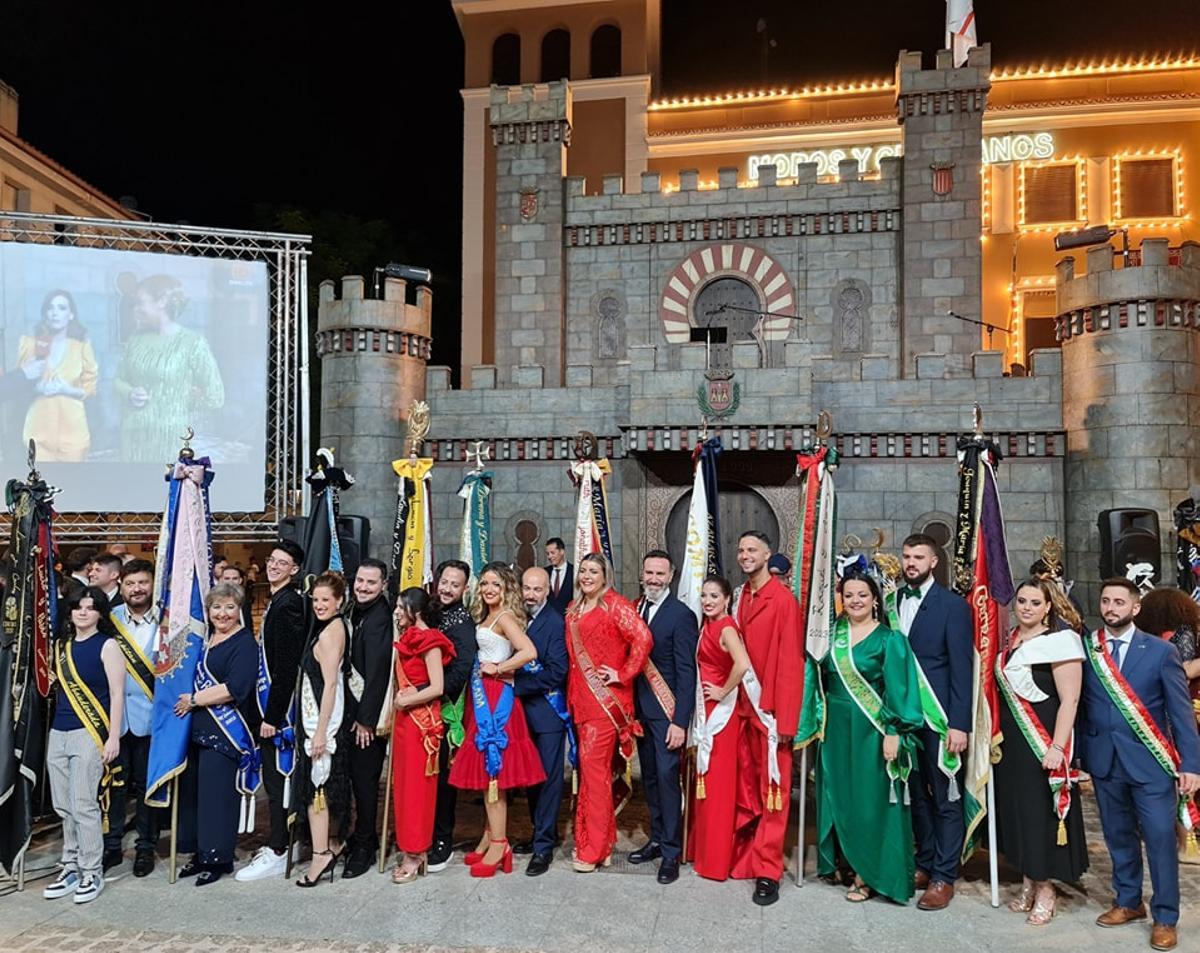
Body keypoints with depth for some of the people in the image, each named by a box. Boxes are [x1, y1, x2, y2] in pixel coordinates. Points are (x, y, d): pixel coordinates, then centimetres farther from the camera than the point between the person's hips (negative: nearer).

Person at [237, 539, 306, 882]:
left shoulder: (288, 604, -17)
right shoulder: (277, 601, 14)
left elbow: (287, 666, -21)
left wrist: (273, 716, -20)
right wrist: (267, 711, 16)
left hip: (279, 705, -10)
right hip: (270, 701, 10)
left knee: (278, 776, -3)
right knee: (274, 774, 16)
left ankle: (277, 852, 5)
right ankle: (278, 841, 27)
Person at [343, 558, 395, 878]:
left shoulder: (378, 619, -17)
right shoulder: (359, 612, 11)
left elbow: (377, 672, -20)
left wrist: (366, 719, -17)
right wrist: (357, 715, 10)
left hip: (369, 713, -8)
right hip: (356, 709, 8)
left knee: (364, 777, 1)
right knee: (359, 775, 15)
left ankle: (364, 846, 13)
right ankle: (365, 837, 29)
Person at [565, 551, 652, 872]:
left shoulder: (615, 604, -9)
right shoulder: (574, 608, 14)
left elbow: (643, 639, -20)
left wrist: (623, 674, -15)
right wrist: (572, 697, 15)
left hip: (606, 699, -7)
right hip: (581, 699, 7)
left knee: (594, 768, -5)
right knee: (590, 769, 12)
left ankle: (593, 849, 6)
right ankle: (600, 840, 23)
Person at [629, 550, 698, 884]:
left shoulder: (681, 615, -12)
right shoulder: (635, 609, 7)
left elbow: (686, 672, -14)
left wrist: (680, 722, -17)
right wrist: (630, 706, 4)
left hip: (666, 711, -6)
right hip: (640, 709, 6)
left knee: (666, 777, -4)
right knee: (650, 778, 15)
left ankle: (671, 852, 8)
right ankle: (657, 839, 29)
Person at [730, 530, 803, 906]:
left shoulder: (784, 600, -13)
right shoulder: (739, 597, 9)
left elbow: (790, 662, -14)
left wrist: (785, 719, -16)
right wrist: (734, 698, 5)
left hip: (771, 708, -6)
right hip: (743, 705, 6)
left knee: (772, 790, 2)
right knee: (746, 786, 15)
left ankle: (767, 871, 9)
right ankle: (744, 855, 27)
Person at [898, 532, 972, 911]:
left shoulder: (953, 605, -7)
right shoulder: (893, 601, 7)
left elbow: (961, 667, -10)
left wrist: (959, 724, -15)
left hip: (938, 717, -5)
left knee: (946, 798, 5)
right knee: (917, 793, 15)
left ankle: (944, 877, 16)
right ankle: (925, 863, 29)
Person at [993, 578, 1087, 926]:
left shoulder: (1060, 641, -13)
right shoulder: (1010, 641, 8)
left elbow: (1069, 701, -17)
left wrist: (1057, 748, -22)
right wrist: (997, 734, 11)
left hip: (1043, 741, -7)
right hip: (1010, 740, 7)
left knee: (1041, 810, 2)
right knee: (1015, 807, 13)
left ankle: (1045, 888, 19)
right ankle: (1028, 882, 28)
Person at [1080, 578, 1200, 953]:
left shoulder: (1161, 650, -3)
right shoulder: (1085, 649, 1)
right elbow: (1076, 704, 3)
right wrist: (1075, 754, 1)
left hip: (1150, 761, -2)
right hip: (1104, 760, 2)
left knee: (1161, 839, 1)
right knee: (1118, 836, 14)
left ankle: (1165, 917, 16)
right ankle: (1128, 902, 31)